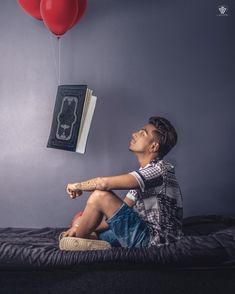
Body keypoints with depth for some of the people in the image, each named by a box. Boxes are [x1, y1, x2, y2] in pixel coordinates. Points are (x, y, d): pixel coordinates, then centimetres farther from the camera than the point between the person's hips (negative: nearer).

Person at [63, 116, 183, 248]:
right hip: (142, 234, 9)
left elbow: (104, 183, -23)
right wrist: (81, 226, 2)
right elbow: (118, 211, 12)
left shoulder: (161, 169, -16)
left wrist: (78, 186, -3)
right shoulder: (141, 176, 13)